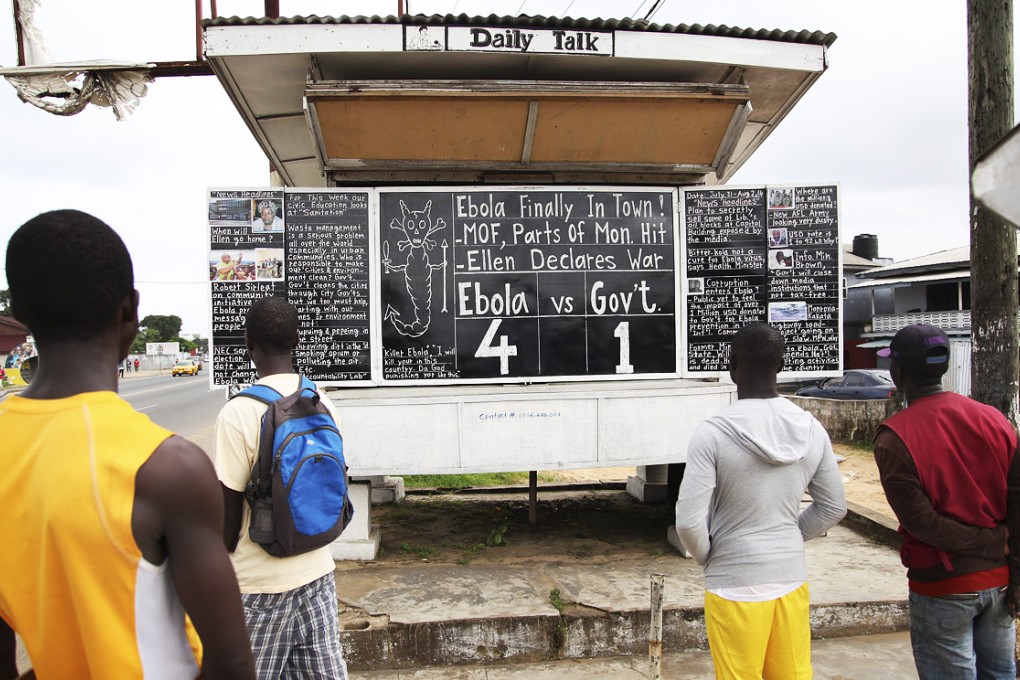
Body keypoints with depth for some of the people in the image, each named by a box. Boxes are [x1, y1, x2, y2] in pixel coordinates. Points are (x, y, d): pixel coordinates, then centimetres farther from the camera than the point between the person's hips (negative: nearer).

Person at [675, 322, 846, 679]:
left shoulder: (712, 433, -19)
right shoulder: (811, 429, -3)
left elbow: (689, 522, -18)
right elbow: (834, 508, 7)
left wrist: (707, 557, 1)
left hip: (735, 586, -4)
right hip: (792, 579, 5)